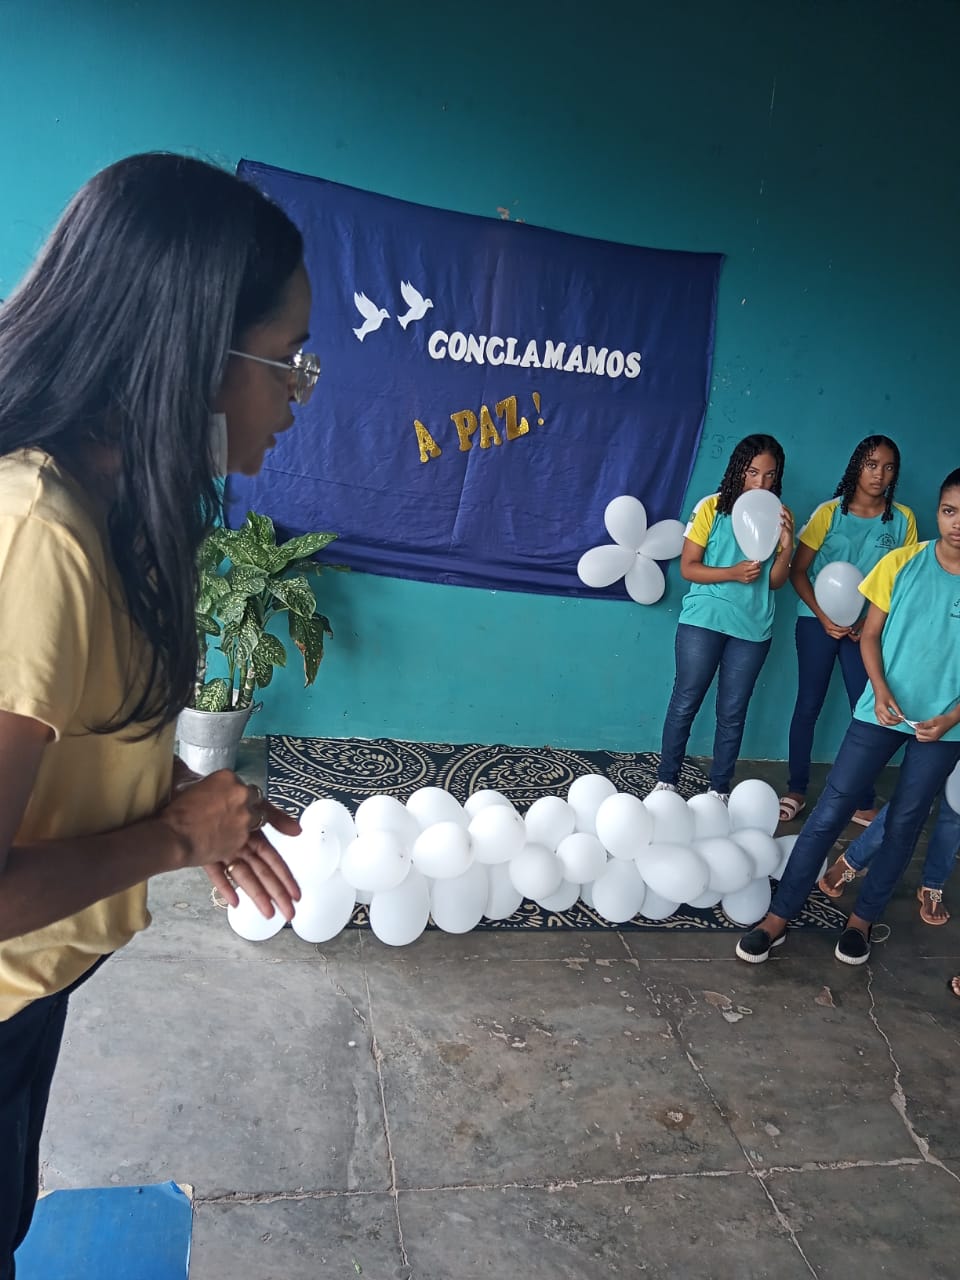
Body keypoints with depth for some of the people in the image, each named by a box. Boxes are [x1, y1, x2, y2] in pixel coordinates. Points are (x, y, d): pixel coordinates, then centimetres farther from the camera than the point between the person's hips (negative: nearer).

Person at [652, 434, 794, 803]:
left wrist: (787, 546, -13)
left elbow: (776, 581, 4)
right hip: (703, 620, -2)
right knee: (685, 703, 3)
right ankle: (666, 781, 16)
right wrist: (733, 573, -19)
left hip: (753, 629, 3)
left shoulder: (778, 517, 5)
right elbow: (688, 567, -6)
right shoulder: (712, 507, -4)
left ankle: (720, 790, 19)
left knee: (732, 713, 8)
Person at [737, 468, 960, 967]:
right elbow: (870, 634, 1)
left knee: (904, 823, 11)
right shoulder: (903, 562, -6)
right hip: (882, 711, 0)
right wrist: (880, 691, -13)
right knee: (829, 811, -2)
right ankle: (778, 917, 6)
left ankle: (862, 919, 29)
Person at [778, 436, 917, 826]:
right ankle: (796, 790, 18)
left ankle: (864, 803, 10)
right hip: (818, 620, -1)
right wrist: (823, 617, -13)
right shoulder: (830, 512, -5)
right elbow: (798, 571, -3)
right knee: (809, 705, 4)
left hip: (869, 626, 1)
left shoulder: (902, 520, 0)